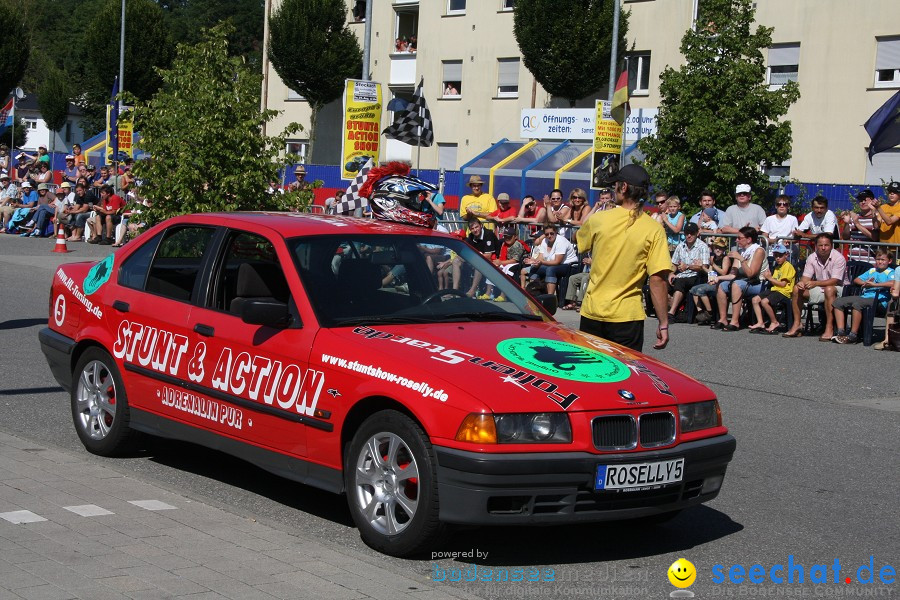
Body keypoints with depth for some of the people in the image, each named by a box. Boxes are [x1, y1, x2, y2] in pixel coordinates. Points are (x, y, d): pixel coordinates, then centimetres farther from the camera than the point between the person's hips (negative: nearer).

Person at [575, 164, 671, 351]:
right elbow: (658, 279, -13)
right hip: (627, 315, -2)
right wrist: (663, 324, -9)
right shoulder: (654, 229, -8)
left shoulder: (597, 220, -3)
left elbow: (577, 239, 20)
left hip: (592, 313, 2)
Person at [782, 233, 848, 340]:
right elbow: (806, 277, -2)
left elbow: (835, 281, -25)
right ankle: (797, 324, -5)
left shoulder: (838, 258, -17)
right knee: (796, 289, -12)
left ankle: (829, 328, -36)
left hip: (838, 289, -6)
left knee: (829, 289, -39)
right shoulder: (812, 258, 0)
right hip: (819, 290, 6)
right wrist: (801, 283, -28)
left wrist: (816, 283, -38)